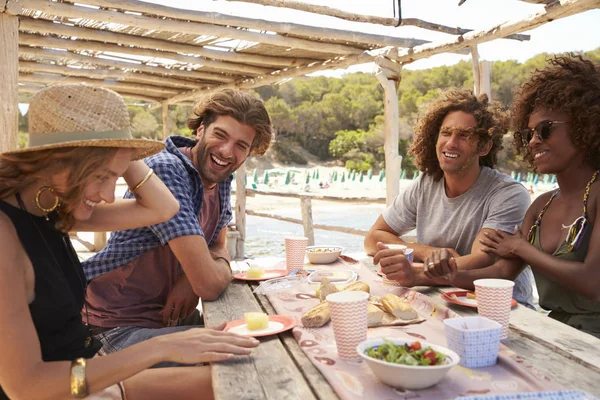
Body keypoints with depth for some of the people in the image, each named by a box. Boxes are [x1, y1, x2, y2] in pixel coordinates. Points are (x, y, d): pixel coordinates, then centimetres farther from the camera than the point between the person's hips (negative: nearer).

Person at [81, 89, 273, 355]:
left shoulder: (221, 178, 0)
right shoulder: (166, 170, -26)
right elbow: (210, 285, -32)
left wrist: (192, 281, -12)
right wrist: (221, 266, -9)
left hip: (176, 315, 8)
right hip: (126, 326, -8)